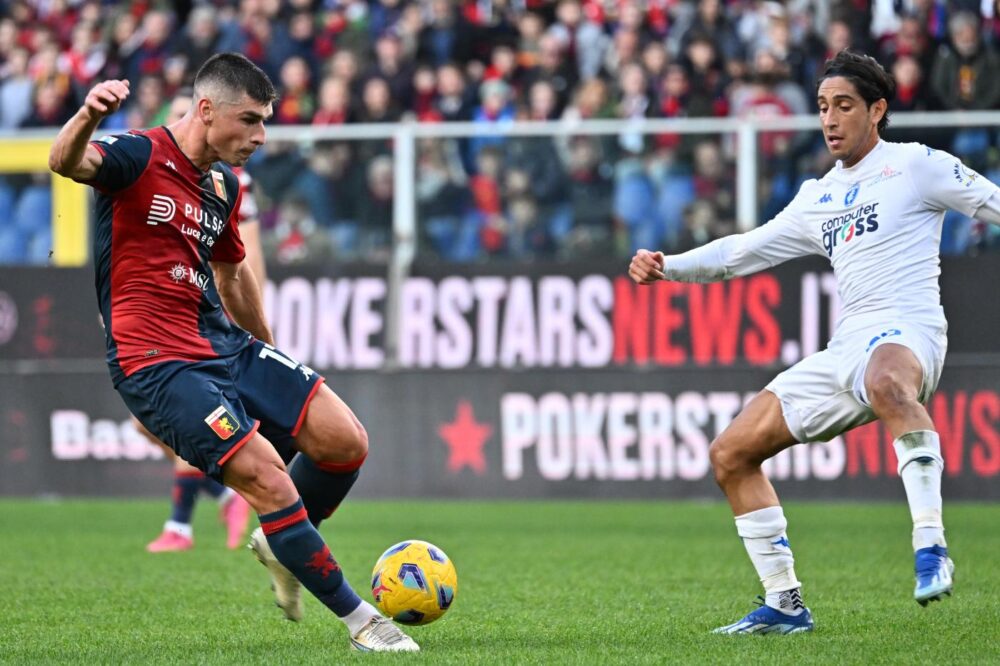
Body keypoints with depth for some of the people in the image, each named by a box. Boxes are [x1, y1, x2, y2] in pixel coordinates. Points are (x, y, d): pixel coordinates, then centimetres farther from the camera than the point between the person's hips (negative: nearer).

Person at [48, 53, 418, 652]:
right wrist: (87, 118, -54)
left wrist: (266, 354, 35)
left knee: (345, 442, -5)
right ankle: (360, 619, -2)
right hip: (157, 365, -8)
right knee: (271, 483, -16)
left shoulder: (224, 184, 13)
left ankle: (281, 543, 23)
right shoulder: (140, 157, -11)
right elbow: (66, 163, -32)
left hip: (226, 344, 8)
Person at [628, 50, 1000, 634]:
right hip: (848, 348, 8)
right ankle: (784, 604, 10)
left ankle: (931, 545, -49)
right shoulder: (819, 197, 23)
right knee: (731, 453, 4)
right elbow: (748, 249, 28)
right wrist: (667, 267, 18)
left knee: (886, 379, -46)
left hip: (908, 330, -8)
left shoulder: (915, 166, 5)